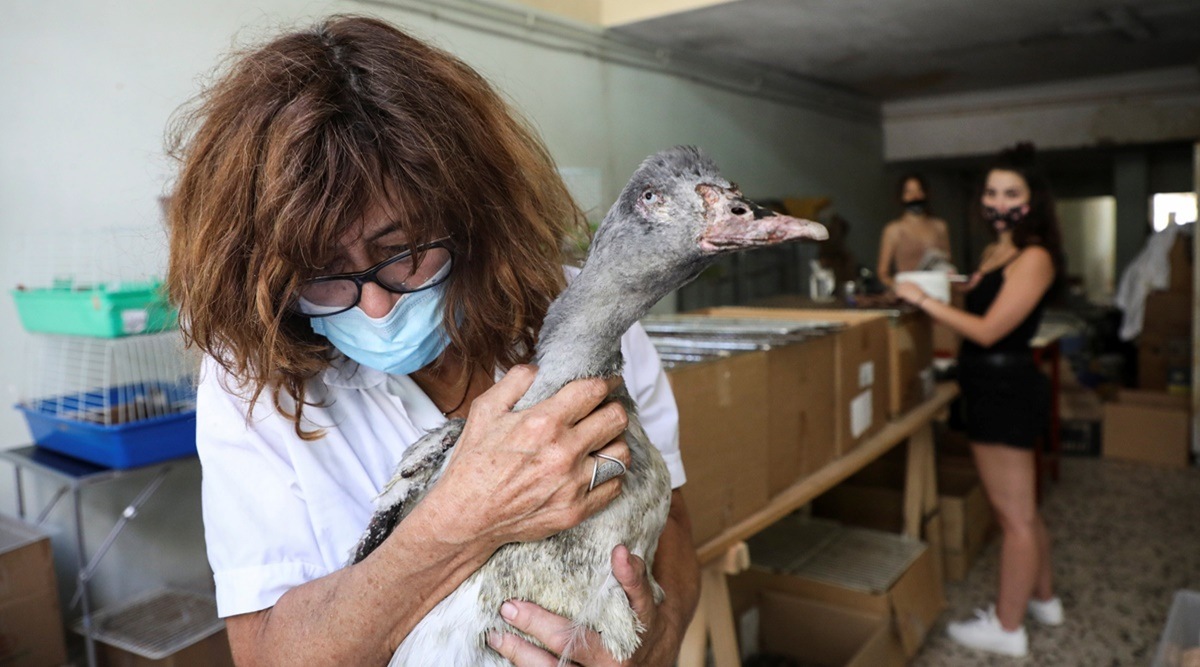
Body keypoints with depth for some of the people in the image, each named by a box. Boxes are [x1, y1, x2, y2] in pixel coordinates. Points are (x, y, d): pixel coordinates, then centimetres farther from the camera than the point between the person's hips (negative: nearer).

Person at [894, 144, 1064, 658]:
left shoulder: (1034, 257, -16)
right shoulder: (995, 252, 12)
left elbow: (987, 331, -21)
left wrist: (922, 300, -17)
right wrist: (931, 292, 7)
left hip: (1005, 389, -10)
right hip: (995, 387, 10)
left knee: (1014, 516, 2)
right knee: (1021, 509, 23)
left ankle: (1006, 628, 15)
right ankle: (1043, 598, 40)